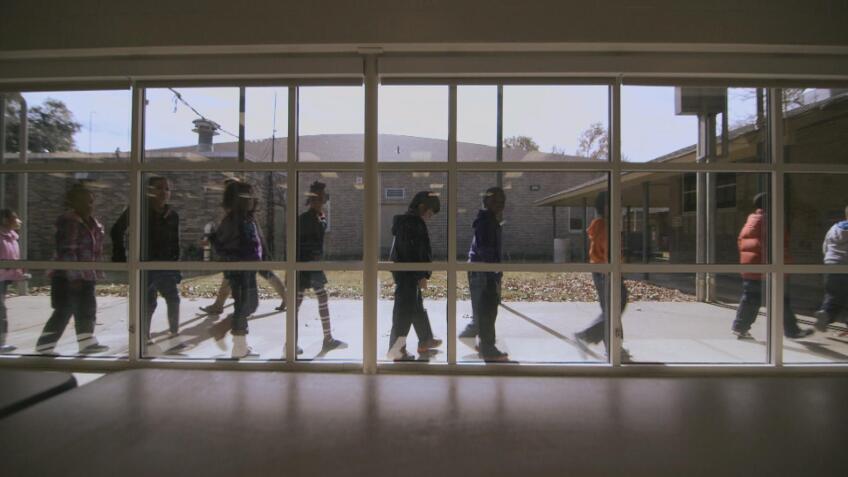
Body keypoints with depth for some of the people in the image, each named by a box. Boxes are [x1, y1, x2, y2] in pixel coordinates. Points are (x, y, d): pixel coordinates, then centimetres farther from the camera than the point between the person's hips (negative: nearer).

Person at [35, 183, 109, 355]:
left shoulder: (91, 222, 12)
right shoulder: (68, 221, -16)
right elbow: (66, 251, -21)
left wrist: (95, 272, 18)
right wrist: (73, 276, -24)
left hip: (86, 276, 9)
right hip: (68, 277, -9)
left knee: (87, 311, 13)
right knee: (64, 313, -4)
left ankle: (86, 342, 22)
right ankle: (44, 346, 8)